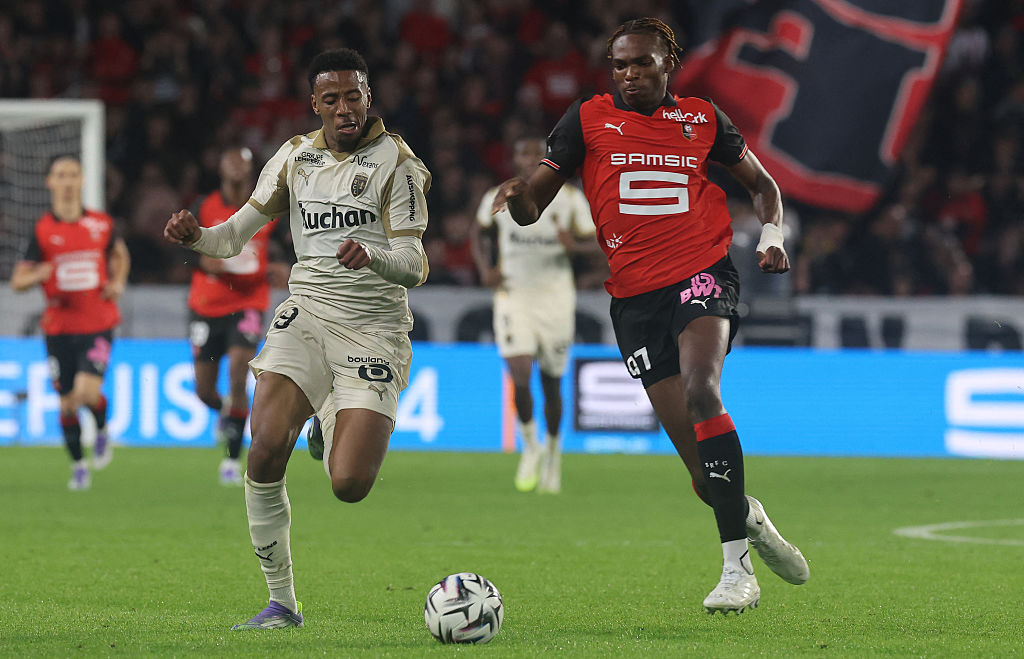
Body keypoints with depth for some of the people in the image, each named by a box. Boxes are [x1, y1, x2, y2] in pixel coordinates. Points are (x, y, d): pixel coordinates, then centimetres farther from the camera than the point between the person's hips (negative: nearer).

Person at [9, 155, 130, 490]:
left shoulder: (102, 223, 1)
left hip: (98, 323, -1)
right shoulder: (42, 230, -3)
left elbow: (119, 254, 23)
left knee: (87, 391, -20)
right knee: (67, 402, 5)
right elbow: (18, 280, -1)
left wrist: (118, 283, 4)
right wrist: (39, 275, -22)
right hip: (59, 327, 1)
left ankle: (102, 430, 14)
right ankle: (78, 466, 25)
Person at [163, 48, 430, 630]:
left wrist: (372, 258, -31)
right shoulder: (295, 157, 10)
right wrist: (195, 236, -10)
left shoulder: (396, 163, -3)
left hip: (374, 327, -3)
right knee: (267, 446, -22)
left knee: (349, 485, -15)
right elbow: (235, 236, 12)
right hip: (306, 316, 3)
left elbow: (414, 268, -9)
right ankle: (282, 601, -8)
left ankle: (339, 416, 25)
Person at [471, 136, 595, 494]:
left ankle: (552, 451, 28)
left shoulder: (569, 198, -1)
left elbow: (595, 242, 5)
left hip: (555, 296, 1)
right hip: (513, 294, -1)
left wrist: (574, 245, -18)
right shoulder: (497, 198, 0)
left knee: (551, 382, 6)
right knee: (520, 374, -16)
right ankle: (530, 446, 7)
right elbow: (480, 232, 18)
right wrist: (485, 269, 0)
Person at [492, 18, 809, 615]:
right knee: (702, 462, -2)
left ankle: (737, 568, -29)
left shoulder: (702, 119, 9)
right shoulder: (589, 119, 8)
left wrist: (772, 234, 2)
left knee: (701, 393, -29)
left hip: (703, 274, -2)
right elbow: (533, 204, 6)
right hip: (635, 297, 2)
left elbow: (762, 185, 22)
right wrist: (517, 196, -18)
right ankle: (751, 520, 31)